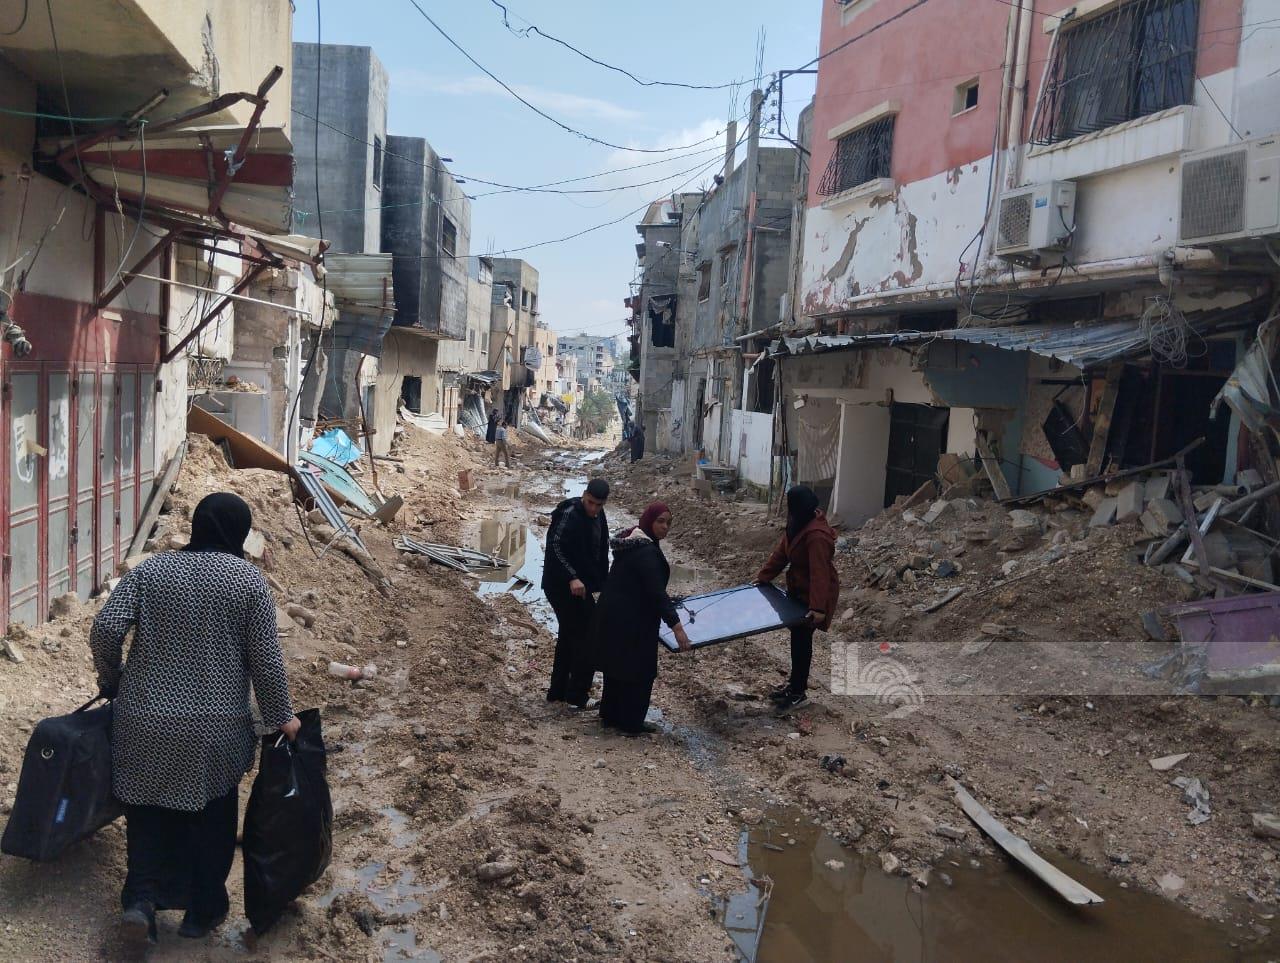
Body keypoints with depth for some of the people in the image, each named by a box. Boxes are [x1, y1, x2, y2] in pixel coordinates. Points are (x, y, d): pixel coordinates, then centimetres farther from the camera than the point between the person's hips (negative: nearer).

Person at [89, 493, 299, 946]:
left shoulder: (149, 570, 0)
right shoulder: (249, 581, -7)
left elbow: (105, 629, -8)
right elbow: (266, 659, -8)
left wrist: (111, 681, 10)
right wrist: (281, 716, 4)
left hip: (146, 720, 2)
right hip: (217, 727, -2)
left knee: (149, 808, 20)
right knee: (212, 815, 15)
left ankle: (141, 896, 7)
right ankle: (204, 909, 25)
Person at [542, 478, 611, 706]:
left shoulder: (598, 516, 10)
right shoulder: (570, 515, -19)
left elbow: (600, 553, 18)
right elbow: (555, 546, -29)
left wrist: (601, 583, 13)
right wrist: (572, 577, -36)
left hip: (579, 586, 10)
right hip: (564, 586, -10)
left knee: (569, 636, 15)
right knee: (589, 637, -7)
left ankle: (558, 691, 25)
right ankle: (577, 694, -1)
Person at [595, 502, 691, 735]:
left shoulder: (631, 542, 10)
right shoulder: (646, 551, -21)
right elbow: (656, 591, -26)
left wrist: (667, 604, 32)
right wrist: (676, 626, -27)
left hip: (613, 614, 10)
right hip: (630, 620, -10)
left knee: (616, 666, 18)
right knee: (638, 671, 2)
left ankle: (610, 716, 29)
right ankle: (630, 724, 10)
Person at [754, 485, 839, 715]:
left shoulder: (817, 535, -30)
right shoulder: (798, 525, 0)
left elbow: (820, 573, -33)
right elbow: (781, 553, 10)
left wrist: (818, 607, -35)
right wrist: (763, 577, 14)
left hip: (812, 595, -9)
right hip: (798, 590, 9)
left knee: (801, 639, 0)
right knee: (797, 636, 18)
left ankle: (798, 694, 13)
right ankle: (797, 681, 34)